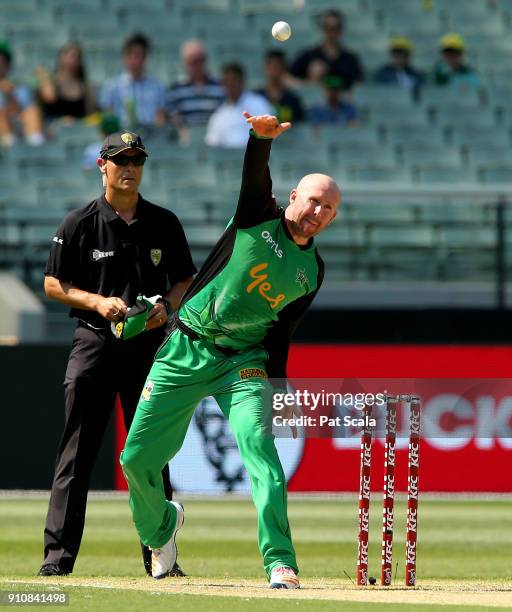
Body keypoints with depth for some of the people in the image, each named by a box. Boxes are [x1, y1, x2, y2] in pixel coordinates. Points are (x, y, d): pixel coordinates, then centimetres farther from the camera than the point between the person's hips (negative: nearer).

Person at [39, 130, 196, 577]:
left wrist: (167, 305, -7)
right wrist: (98, 302, -12)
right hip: (95, 340, -2)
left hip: (149, 345, 2)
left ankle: (158, 554, 11)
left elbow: (186, 281, 14)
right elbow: (53, 284, 3)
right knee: (77, 452, -6)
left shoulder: (164, 223, 7)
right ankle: (58, 554, -6)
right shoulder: (80, 224, 0)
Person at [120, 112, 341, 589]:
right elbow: (255, 174, -21)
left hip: (243, 361, 1)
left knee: (257, 440, -24)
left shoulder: (312, 270, 7)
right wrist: (263, 137, -42)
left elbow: (282, 329, 8)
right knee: (138, 457, 1)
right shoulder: (259, 218, -2)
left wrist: (277, 382, -6)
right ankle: (161, 525, 34)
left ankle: (280, 563, -29)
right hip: (185, 352, -1)